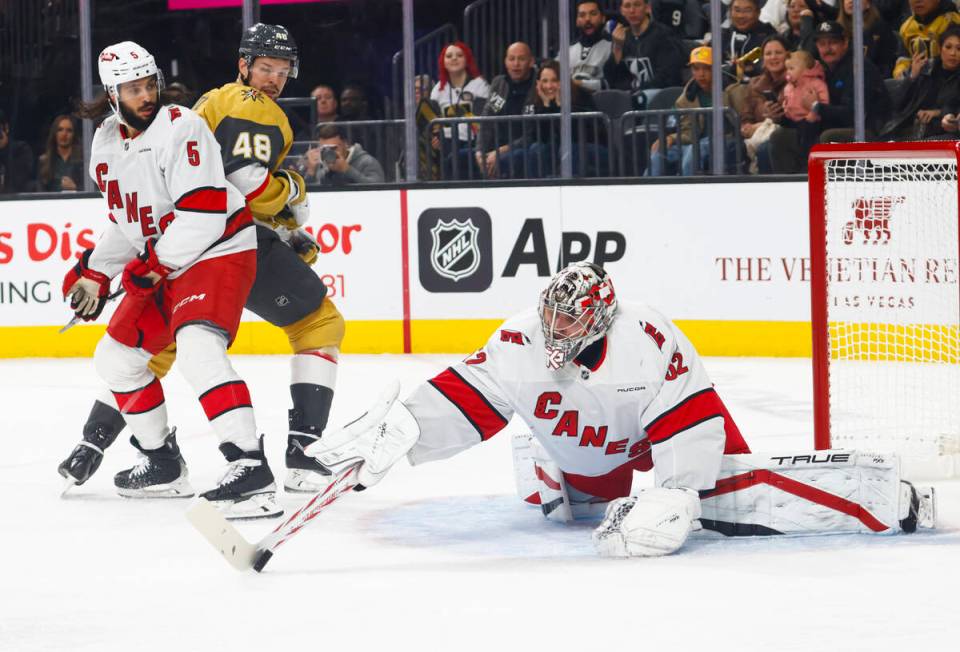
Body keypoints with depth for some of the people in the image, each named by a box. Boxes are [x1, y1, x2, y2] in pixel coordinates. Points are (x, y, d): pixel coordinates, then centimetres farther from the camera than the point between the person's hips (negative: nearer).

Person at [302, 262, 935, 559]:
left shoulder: (648, 342, -32)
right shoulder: (522, 343, -19)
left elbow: (692, 422, -30)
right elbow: (459, 400, -20)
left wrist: (666, 497, -36)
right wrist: (394, 433, -33)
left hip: (655, 452, -6)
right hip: (582, 472, 6)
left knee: (749, 495, -23)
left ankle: (900, 498, -14)